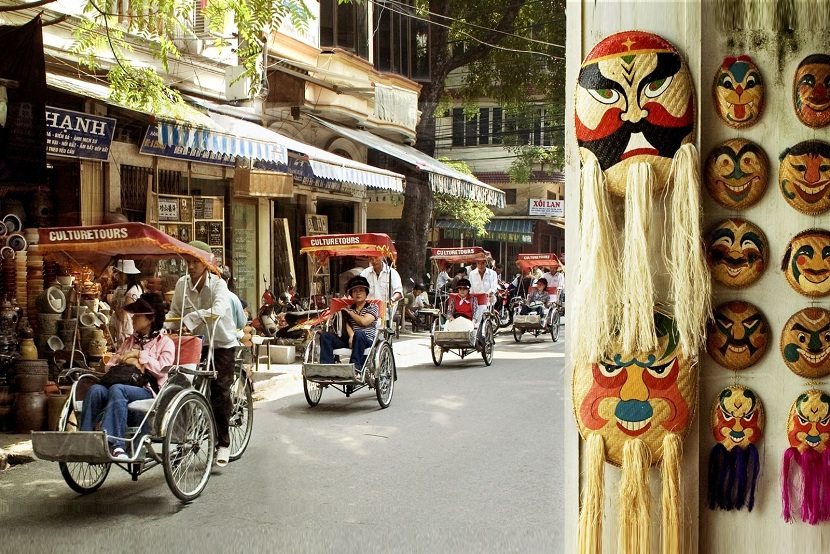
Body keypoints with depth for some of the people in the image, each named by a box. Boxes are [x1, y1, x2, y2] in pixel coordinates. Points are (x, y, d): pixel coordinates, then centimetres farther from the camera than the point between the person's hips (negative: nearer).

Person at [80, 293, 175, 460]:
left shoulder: (165, 342, 13)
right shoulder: (129, 341, 31)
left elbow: (161, 369, -5)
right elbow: (110, 366, 24)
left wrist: (139, 355, -2)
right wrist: (123, 361, 4)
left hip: (149, 390, -5)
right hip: (124, 384, 5)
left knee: (117, 389, -37)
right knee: (95, 389, -28)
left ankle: (111, 441, -47)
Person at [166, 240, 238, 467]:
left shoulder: (218, 284, -17)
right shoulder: (182, 284, -3)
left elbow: (217, 311, -36)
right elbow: (174, 314, 3)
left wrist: (188, 319, -37)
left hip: (221, 343, -4)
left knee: (220, 390, -8)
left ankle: (223, 443, 1)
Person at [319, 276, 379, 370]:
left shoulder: (372, 307, 9)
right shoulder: (349, 308, 21)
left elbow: (364, 321, -8)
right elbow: (347, 325, 4)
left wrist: (350, 312, 5)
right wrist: (351, 336, -17)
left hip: (367, 341, -5)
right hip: (350, 340, 5)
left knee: (358, 334, -40)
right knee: (325, 336, -15)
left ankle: (355, 367, -46)